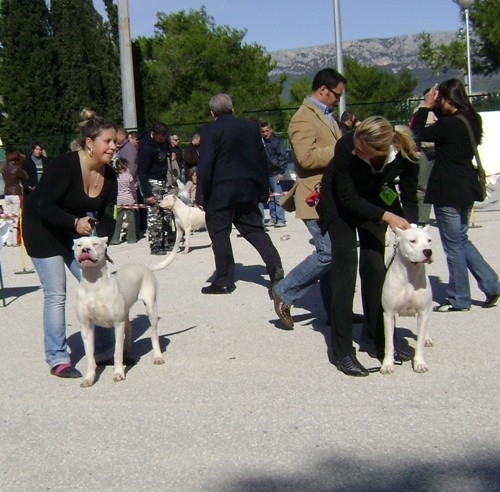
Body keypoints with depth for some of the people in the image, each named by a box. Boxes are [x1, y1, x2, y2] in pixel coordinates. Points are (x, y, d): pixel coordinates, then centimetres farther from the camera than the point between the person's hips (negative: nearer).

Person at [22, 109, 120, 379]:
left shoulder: (109, 175, -8)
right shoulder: (64, 166, -27)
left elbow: (106, 217, -7)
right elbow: (45, 208, -28)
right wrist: (75, 222, -42)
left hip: (76, 232, 7)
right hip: (42, 228, -6)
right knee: (55, 294, -9)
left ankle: (105, 350, 15)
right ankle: (57, 359, 1)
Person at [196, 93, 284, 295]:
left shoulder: (210, 130, -8)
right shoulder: (251, 127, 8)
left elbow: (205, 164, -13)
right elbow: (261, 159, 10)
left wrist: (201, 194, -8)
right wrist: (263, 190, 16)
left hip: (220, 193, -5)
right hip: (248, 191, 5)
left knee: (219, 234, 4)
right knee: (254, 229, 14)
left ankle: (224, 280, 6)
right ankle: (275, 266, -2)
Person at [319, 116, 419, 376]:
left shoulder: (405, 155, -29)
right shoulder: (346, 146, -35)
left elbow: (410, 198, -15)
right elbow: (347, 197, -27)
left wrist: (409, 228, -30)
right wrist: (387, 216, -34)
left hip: (374, 202, 3)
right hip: (340, 201, -3)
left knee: (375, 267, -2)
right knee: (345, 267, -10)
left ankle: (379, 342, 12)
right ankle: (343, 352, -7)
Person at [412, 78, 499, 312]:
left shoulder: (449, 124, -21)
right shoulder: (471, 120, 6)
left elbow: (418, 134, -10)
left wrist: (426, 106, -4)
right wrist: (433, 108, 9)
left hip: (448, 192, -9)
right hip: (466, 189, 9)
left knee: (454, 246, 3)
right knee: (461, 240, 21)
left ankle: (459, 299, 14)